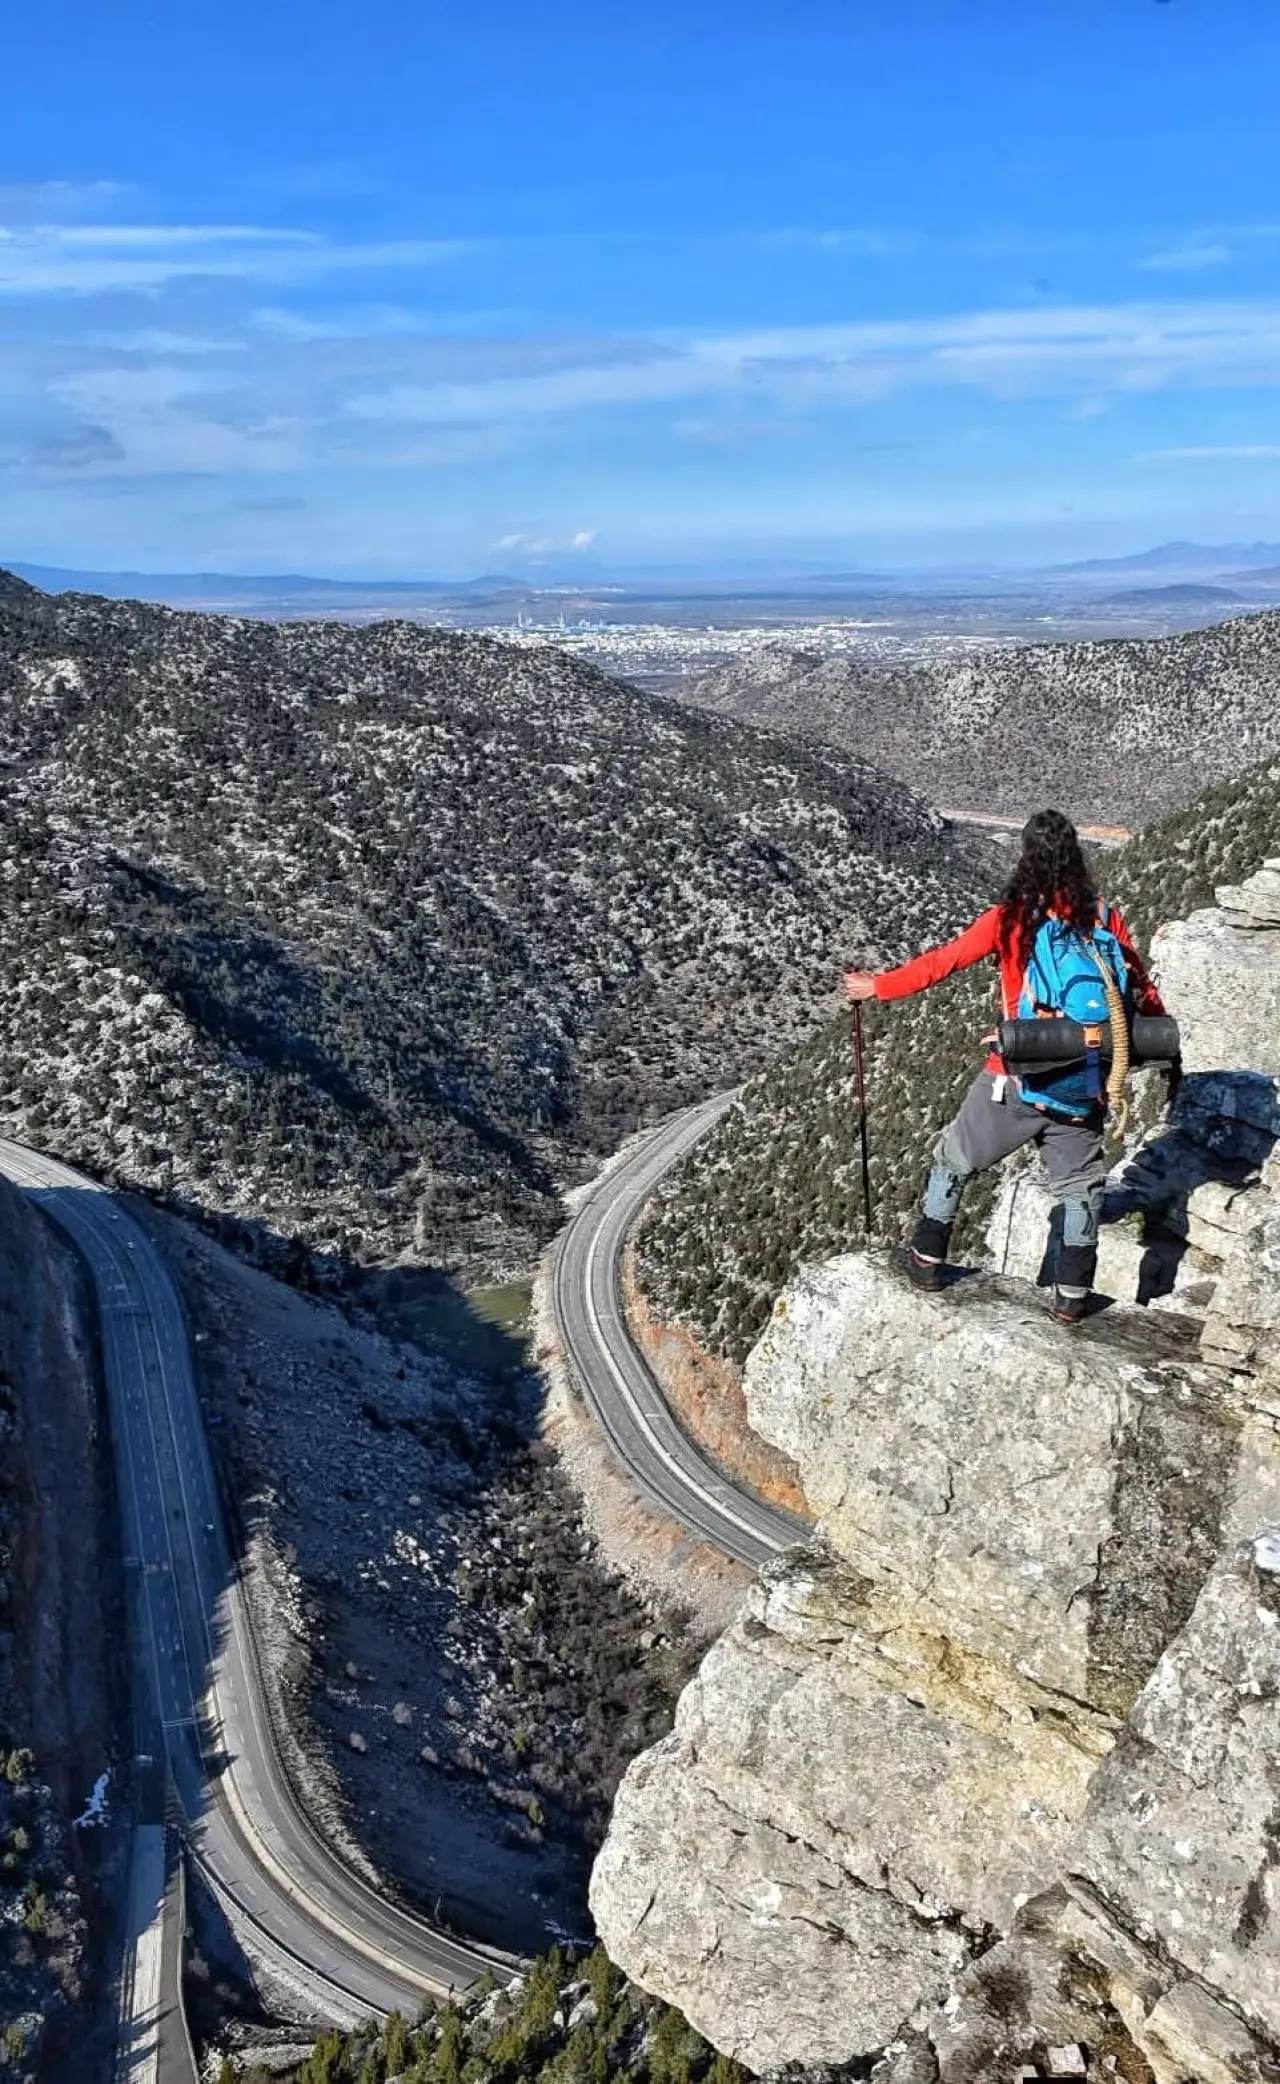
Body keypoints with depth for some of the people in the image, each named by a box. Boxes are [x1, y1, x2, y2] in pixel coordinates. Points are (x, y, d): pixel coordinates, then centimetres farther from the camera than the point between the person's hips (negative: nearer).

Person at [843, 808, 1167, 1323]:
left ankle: (928, 1259, 28)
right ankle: (1071, 1294, 20)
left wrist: (880, 986, 8)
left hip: (1015, 1078, -1)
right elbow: (1142, 990, 3)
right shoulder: (1105, 918, -4)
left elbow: (943, 961, -4)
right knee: (1080, 1184, 18)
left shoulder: (1009, 918, -10)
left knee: (954, 1160, 19)